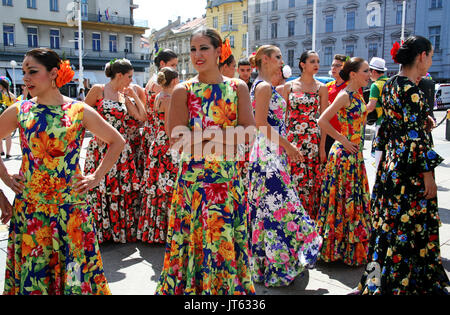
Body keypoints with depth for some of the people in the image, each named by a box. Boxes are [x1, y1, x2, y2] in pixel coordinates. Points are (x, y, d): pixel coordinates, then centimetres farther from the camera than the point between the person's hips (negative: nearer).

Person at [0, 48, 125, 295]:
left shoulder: (80, 111, -4)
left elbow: (117, 142, 4)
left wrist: (96, 177, 0)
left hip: (71, 207, -2)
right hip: (28, 208, 2)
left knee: (75, 273, 7)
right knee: (31, 275, 11)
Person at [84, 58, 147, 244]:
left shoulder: (124, 96, 13)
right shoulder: (99, 90, -1)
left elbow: (142, 116, 6)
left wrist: (133, 95, 6)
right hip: (102, 147, -5)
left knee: (124, 187, 5)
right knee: (101, 188, -1)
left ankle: (122, 230, 18)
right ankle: (100, 231, 13)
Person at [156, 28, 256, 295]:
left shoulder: (237, 87, 5)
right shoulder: (183, 90, 0)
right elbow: (177, 140, -9)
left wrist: (211, 135, -14)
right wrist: (229, 135, -11)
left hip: (228, 177, 1)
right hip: (193, 178, -1)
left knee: (225, 240, 8)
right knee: (192, 239, 4)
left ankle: (229, 287, 26)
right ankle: (188, 286, 22)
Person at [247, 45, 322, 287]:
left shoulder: (264, 86, 18)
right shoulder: (264, 86, -11)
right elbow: (261, 124, -19)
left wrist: (286, 146, 18)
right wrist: (287, 145, -15)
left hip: (272, 153, 10)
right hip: (268, 154, -10)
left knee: (267, 206, 13)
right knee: (276, 205, -6)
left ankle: (264, 263, 23)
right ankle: (275, 267, 4)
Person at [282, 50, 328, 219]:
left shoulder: (321, 88, 6)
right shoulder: (289, 86, 6)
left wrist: (322, 146, -4)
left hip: (313, 140, 0)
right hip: (291, 138, 0)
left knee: (311, 180, 0)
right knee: (292, 179, -1)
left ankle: (310, 220, 14)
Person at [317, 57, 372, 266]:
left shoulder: (358, 94, 12)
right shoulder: (345, 95, -14)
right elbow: (322, 121, -23)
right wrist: (343, 141, -18)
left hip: (356, 154, 9)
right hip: (344, 155, -9)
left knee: (355, 199, 14)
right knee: (343, 199, -1)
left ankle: (354, 248, 27)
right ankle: (335, 248, 13)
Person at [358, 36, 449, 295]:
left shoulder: (390, 85, 10)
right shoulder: (411, 89, -18)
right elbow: (415, 136, -20)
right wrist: (428, 174, -16)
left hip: (391, 162, 10)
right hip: (410, 169, -10)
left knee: (390, 223, 18)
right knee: (410, 227, 1)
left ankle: (378, 278, 31)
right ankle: (401, 284, 13)